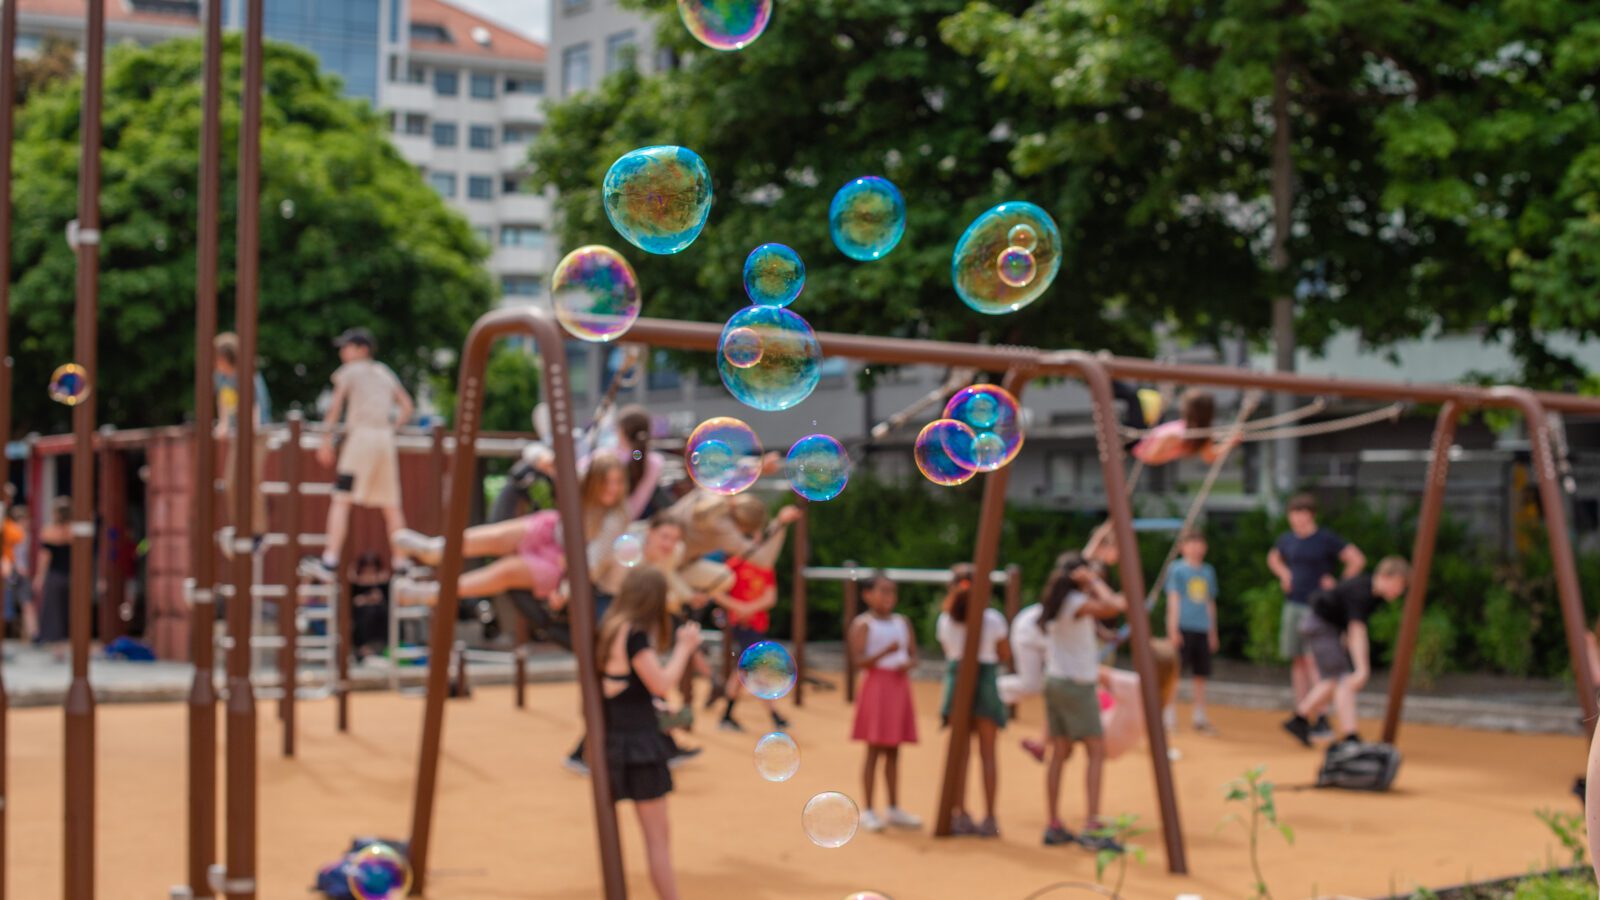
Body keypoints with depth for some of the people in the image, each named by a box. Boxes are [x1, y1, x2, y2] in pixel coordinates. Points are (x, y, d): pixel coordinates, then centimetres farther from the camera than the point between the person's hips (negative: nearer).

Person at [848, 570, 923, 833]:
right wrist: (886, 652, -27)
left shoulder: (903, 622, 12)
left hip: (899, 686, 6)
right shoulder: (862, 625, -6)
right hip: (876, 685, -6)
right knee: (874, 750, -4)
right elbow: (859, 660, -15)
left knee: (893, 751, 11)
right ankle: (868, 811, 2)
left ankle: (894, 810, 18)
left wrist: (907, 664, -9)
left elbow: (913, 656, 13)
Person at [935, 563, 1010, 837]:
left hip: (956, 678, 2)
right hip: (985, 680, -2)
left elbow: (948, 652, 5)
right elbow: (1005, 656, 0)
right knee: (987, 753, 3)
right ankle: (989, 817, 2)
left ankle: (959, 815, 6)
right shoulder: (992, 619, -7)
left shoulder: (945, 620, -2)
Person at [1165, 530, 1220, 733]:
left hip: (1202, 630, 5)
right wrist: (1173, 630, -10)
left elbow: (1210, 603, 19)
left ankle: (1200, 717, 16)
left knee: (1201, 675, 8)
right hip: (1184, 627, -5)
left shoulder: (1208, 571, 14)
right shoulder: (1177, 570, -1)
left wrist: (1213, 632, 18)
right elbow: (1173, 600, -5)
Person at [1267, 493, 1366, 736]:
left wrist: (1338, 586, -7)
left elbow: (1358, 560, -10)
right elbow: (1273, 558, 31)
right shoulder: (1287, 540, 10)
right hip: (1293, 606, 6)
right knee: (1298, 661, 6)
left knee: (1312, 660, -15)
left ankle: (1321, 719, -14)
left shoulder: (1326, 539, -8)